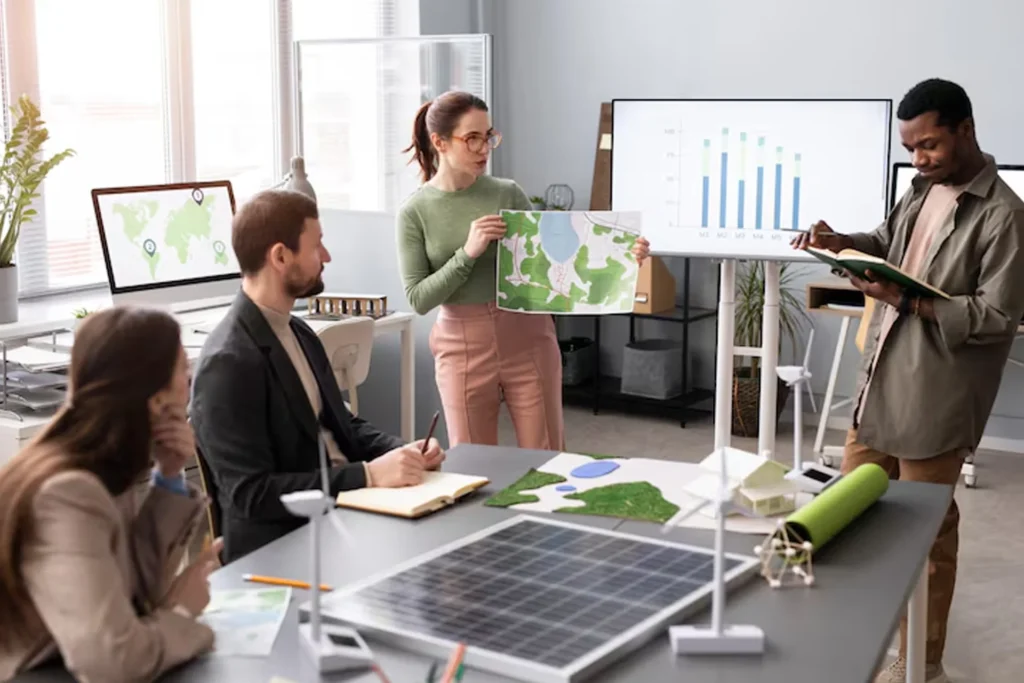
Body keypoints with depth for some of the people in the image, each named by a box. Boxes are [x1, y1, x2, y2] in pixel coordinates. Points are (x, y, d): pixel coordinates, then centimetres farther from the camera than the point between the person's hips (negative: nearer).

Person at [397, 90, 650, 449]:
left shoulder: (508, 194, 0)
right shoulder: (415, 211, -3)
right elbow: (418, 299, -7)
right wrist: (468, 252, -19)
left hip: (526, 339, 1)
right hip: (463, 348, -1)